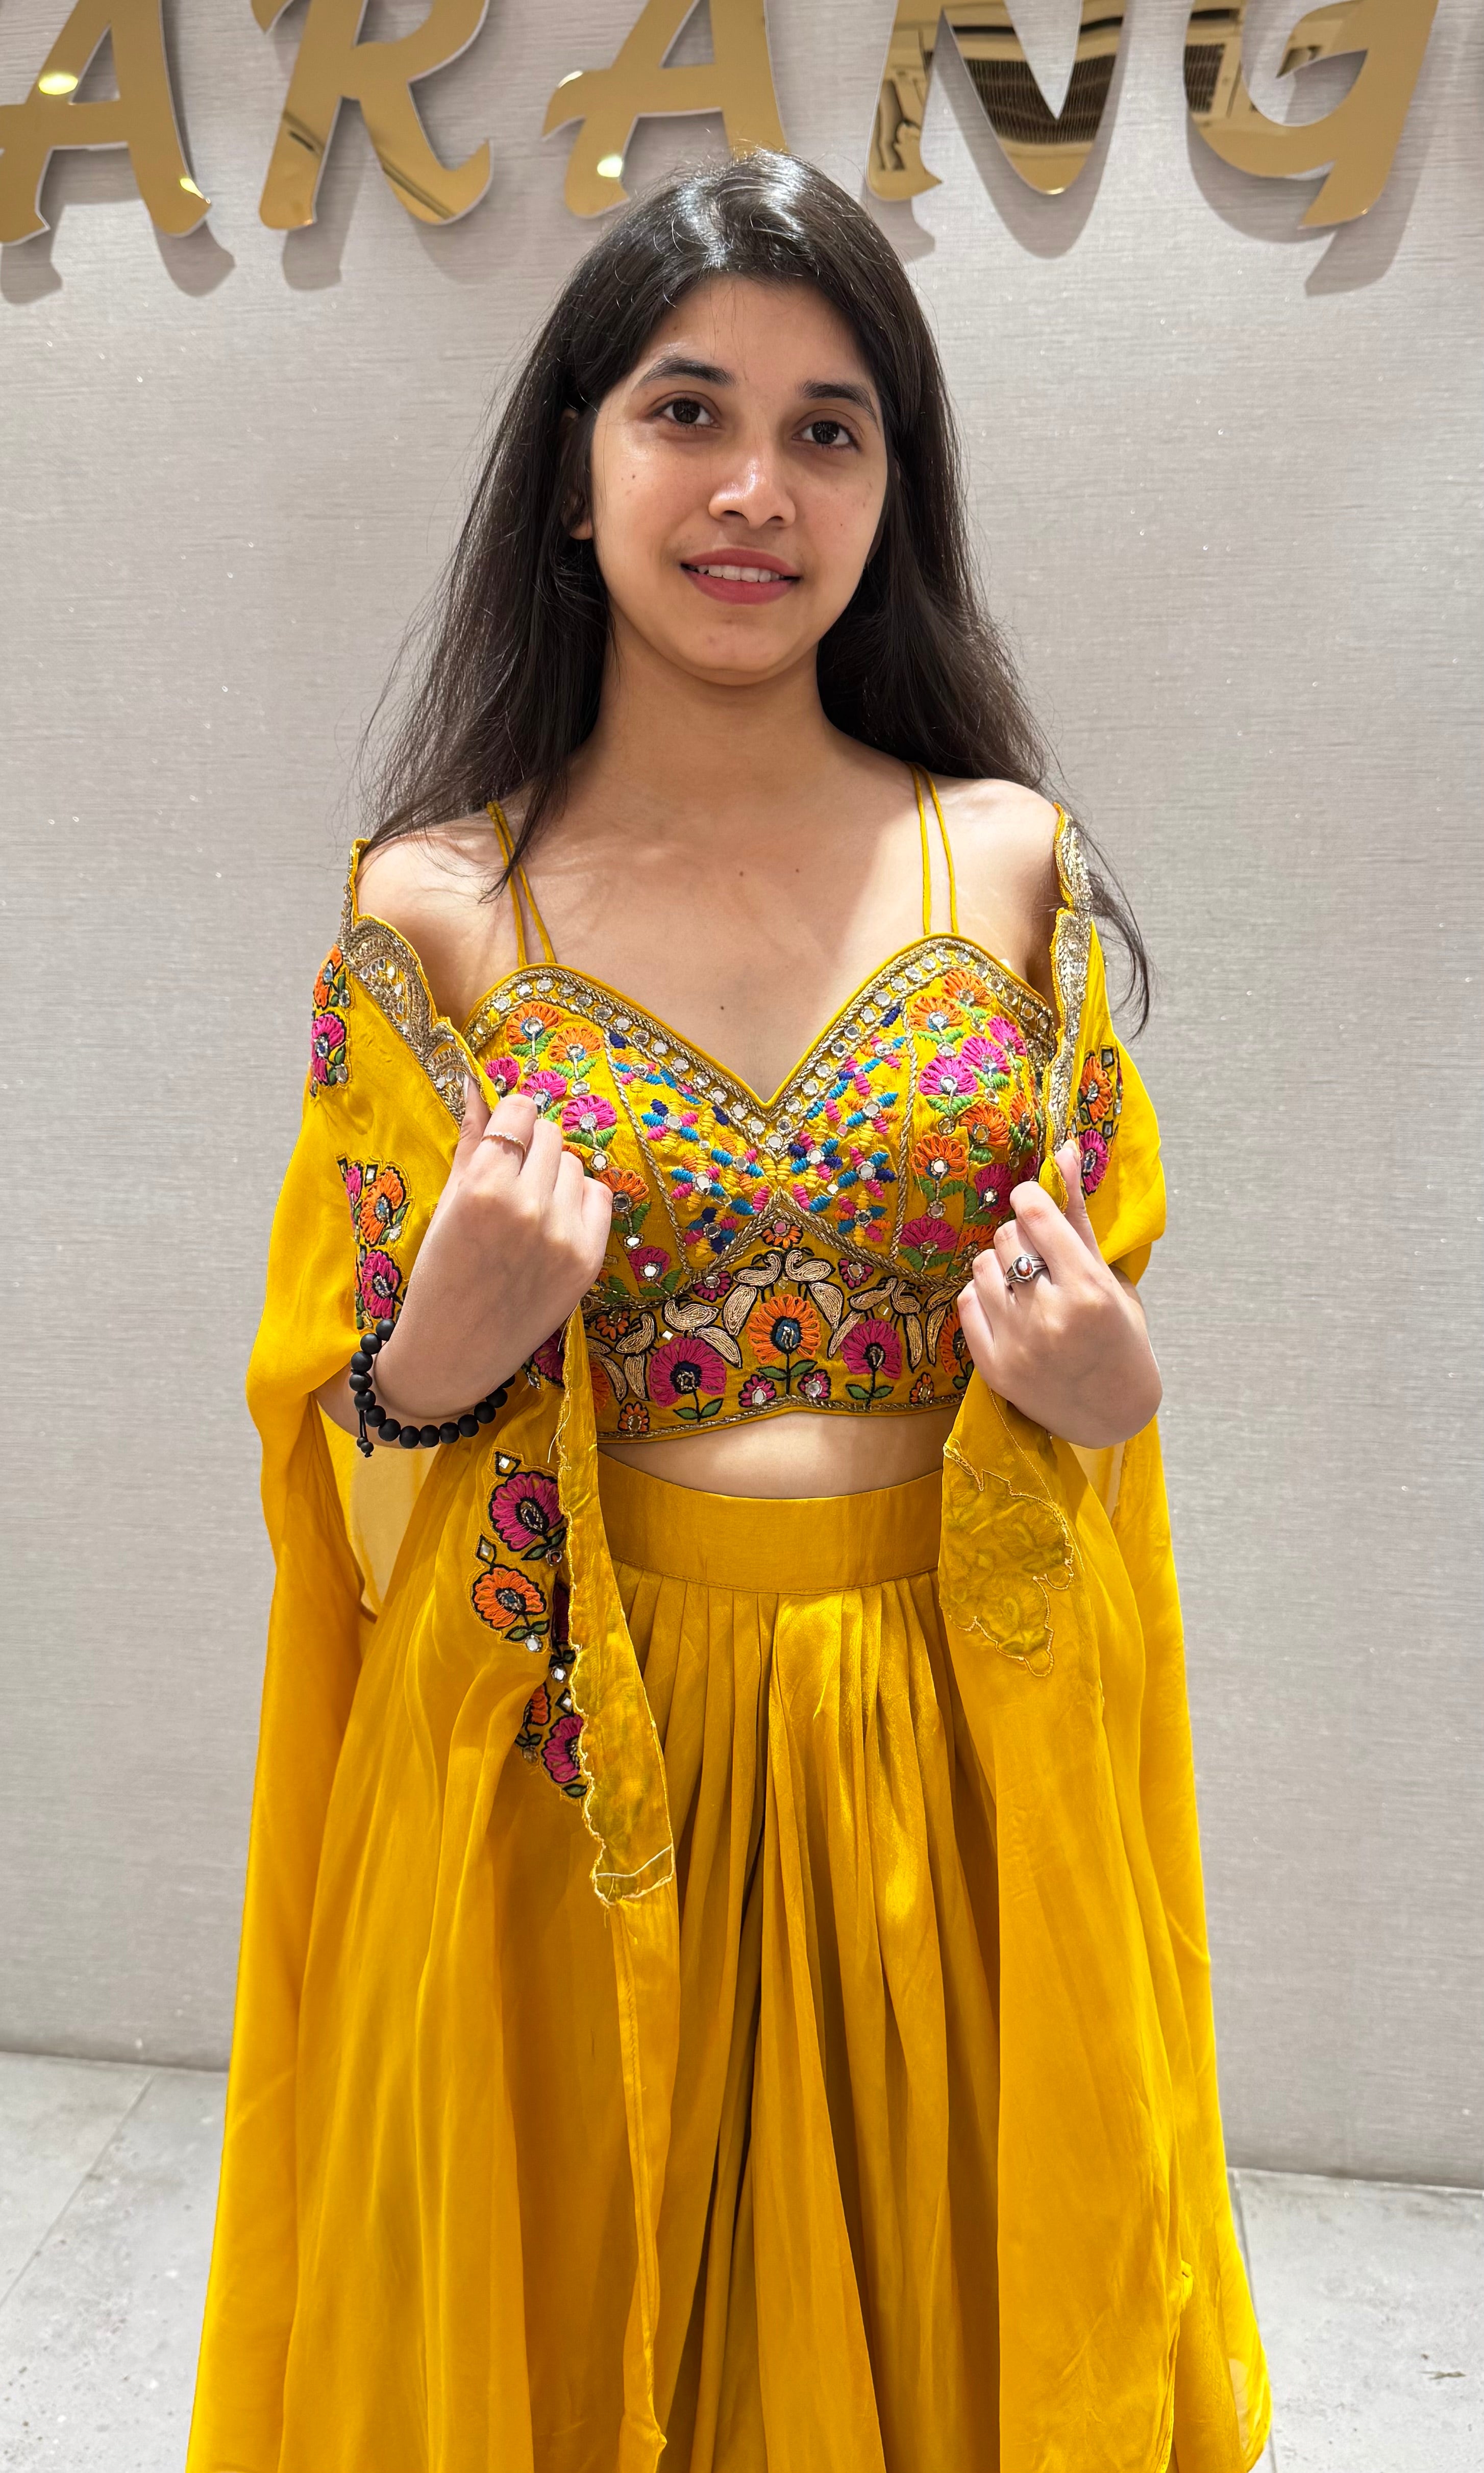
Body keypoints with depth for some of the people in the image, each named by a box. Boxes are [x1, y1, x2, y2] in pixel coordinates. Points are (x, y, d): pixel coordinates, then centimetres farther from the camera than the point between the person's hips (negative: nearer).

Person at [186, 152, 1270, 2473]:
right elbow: (354, 1452, 1)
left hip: (958, 1761, 2)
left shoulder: (1012, 863, 0)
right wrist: (441, 1357, -19)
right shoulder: (436, 912, -4)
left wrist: (1110, 1392, -13)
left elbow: (1092, 1344, 9)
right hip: (567, 1775, -1)